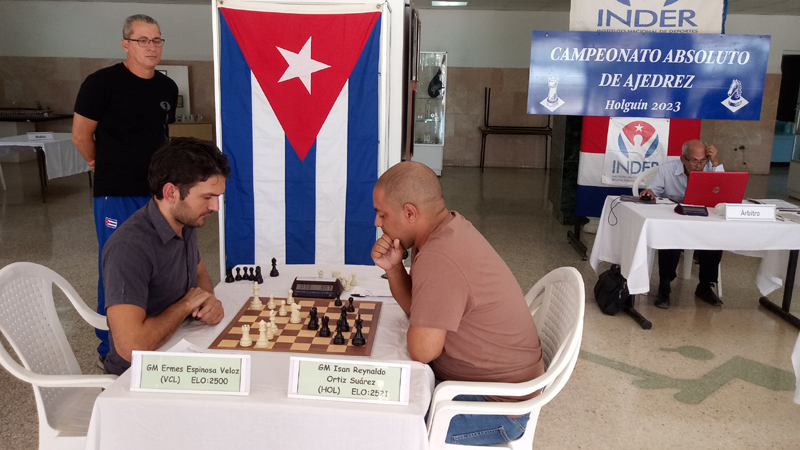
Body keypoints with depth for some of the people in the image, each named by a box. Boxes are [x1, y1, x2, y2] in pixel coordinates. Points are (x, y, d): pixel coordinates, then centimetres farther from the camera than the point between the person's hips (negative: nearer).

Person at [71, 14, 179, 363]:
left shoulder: (168, 88, 7)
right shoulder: (103, 82, -11)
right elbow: (81, 135, -4)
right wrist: (102, 163, 10)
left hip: (158, 193, 6)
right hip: (117, 195, -5)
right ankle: (111, 351, 16)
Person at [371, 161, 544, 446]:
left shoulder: (438, 260, -31)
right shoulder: (447, 228, -1)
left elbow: (422, 351, -26)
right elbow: (415, 307, 7)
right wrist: (393, 268, -10)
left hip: (496, 404, -9)